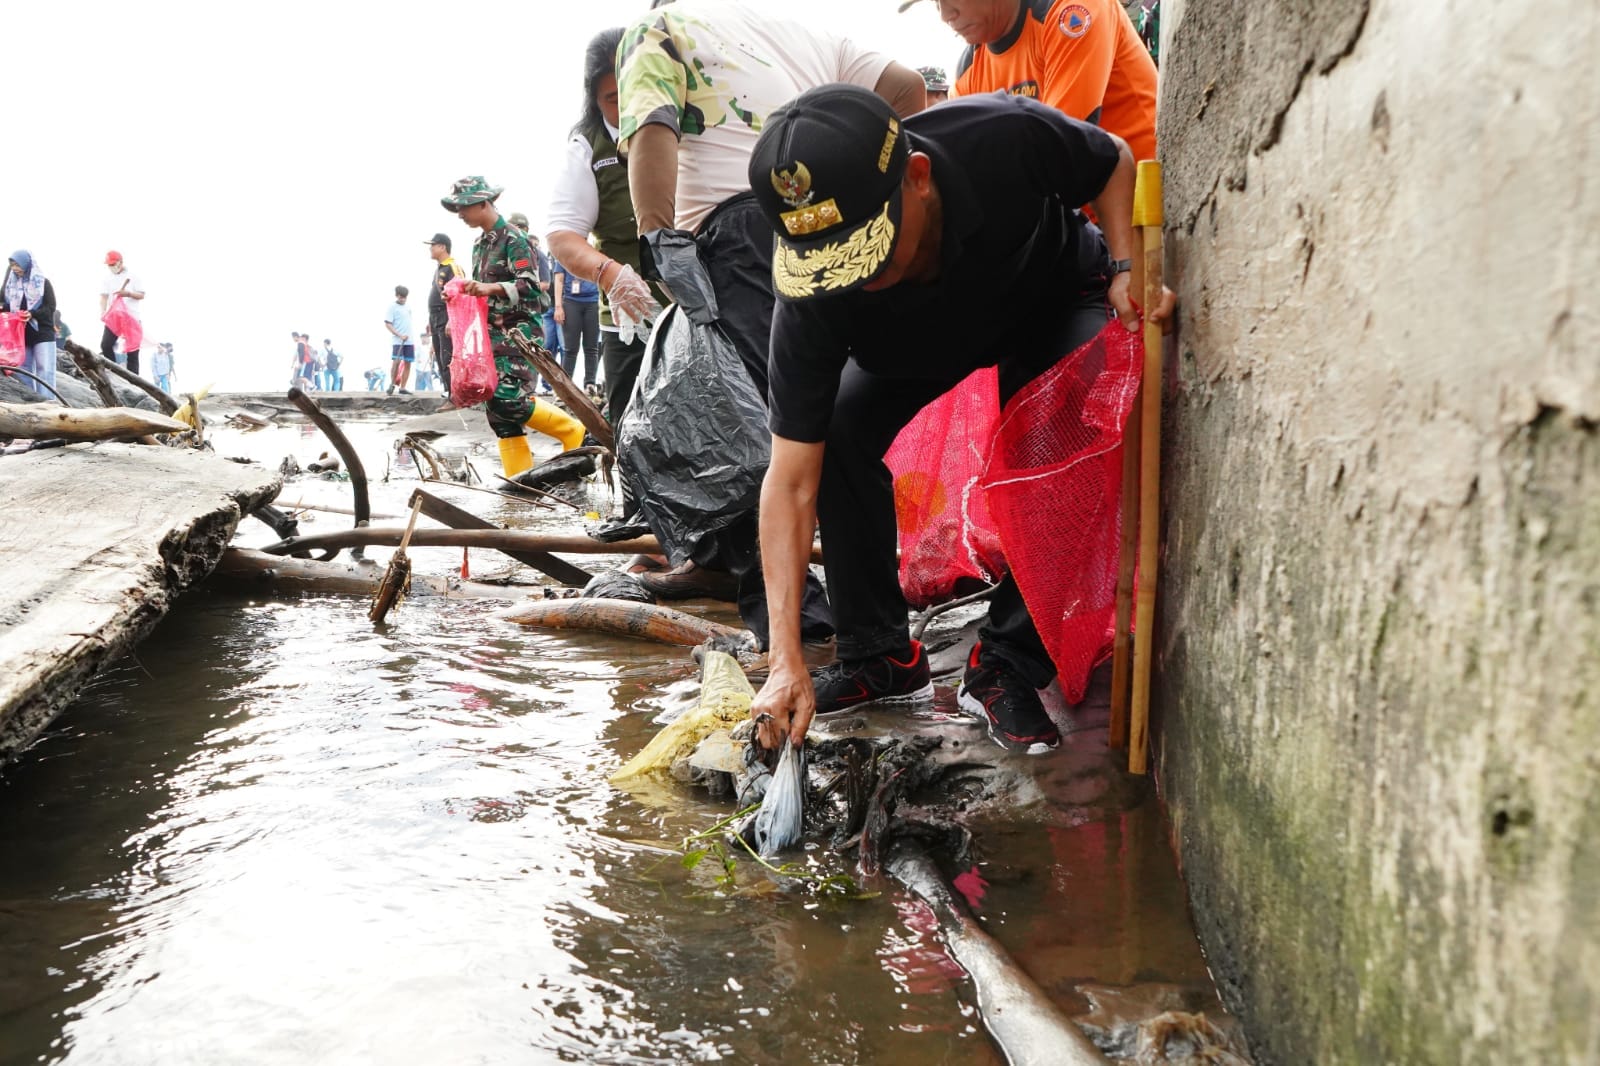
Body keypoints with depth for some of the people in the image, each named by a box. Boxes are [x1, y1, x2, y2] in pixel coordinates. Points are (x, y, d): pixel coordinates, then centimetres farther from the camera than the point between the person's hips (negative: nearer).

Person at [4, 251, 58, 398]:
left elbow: (51, 307, -8)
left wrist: (32, 314, -23)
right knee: (25, 369, 7)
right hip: (21, 333, 5)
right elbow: (7, 306, 17)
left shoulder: (43, 283, -2)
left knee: (44, 369, -10)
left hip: (43, 332, -5)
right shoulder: (11, 284, 10)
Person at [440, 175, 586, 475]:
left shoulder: (513, 237, -9)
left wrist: (492, 288, -28)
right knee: (497, 407, 2)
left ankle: (575, 432, -2)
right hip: (491, 332, 9)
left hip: (517, 330, -8)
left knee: (510, 401, -20)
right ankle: (520, 479, 5)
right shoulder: (480, 244, 16)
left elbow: (529, 287, -16)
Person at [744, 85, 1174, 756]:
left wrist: (1126, 269, -30)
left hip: (1058, 298, -1)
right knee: (838, 429, -21)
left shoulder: (1006, 139, -40)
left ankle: (1007, 665, -11)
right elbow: (791, 483, -34)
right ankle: (879, 660, -4)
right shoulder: (814, 298, -37)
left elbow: (1115, 161, -14)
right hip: (915, 341, 1)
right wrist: (786, 662, -39)